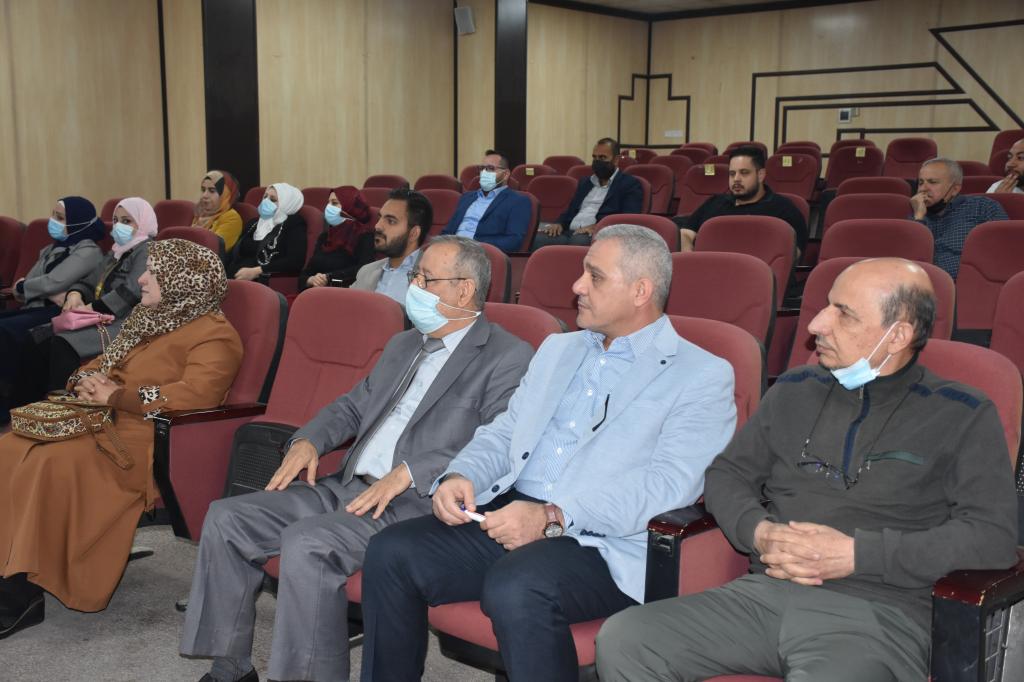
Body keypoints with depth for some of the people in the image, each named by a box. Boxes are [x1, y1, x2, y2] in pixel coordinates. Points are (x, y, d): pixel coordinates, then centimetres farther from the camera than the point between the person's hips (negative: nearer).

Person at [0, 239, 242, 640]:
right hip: (104, 423, 9)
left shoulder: (213, 335, -7)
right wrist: (89, 381, 2)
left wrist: (117, 395, -16)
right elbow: (105, 364, 28)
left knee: (56, 464, -30)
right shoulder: (150, 320, 22)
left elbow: (194, 395, -22)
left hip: (149, 441, -9)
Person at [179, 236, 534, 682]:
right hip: (349, 487, 9)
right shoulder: (403, 345, 22)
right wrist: (308, 441, 7)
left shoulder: (509, 358, -6)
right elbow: (354, 406, 28)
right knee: (226, 519, -3)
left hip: (417, 503, -8)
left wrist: (406, 474, -23)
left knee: (306, 543, -31)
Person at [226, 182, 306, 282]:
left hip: (268, 283, -6)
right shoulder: (254, 222, 26)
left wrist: (256, 271, -15)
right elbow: (233, 253, 24)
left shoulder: (294, 225, 5)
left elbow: (295, 262, -10)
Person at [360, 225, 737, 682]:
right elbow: (503, 432, 22)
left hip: (600, 544, -6)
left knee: (515, 588, -34)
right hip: (508, 515, 6)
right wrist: (460, 476, -2)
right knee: (391, 553, -13)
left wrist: (553, 517, -23)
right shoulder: (558, 349, 22)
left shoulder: (703, 377, -1)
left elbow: (670, 483, -14)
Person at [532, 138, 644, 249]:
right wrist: (559, 223, 1)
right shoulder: (585, 182, 29)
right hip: (570, 232, 5)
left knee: (578, 241, -40)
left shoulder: (630, 184, 8)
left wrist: (598, 226, -21)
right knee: (539, 238, -25)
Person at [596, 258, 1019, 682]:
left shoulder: (961, 416, 4)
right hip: (763, 593, 5)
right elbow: (727, 473, 21)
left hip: (874, 614, -4)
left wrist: (858, 554, -13)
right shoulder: (796, 390, 17)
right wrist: (759, 531, -3)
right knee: (621, 641, -18)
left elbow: (996, 535, -5)